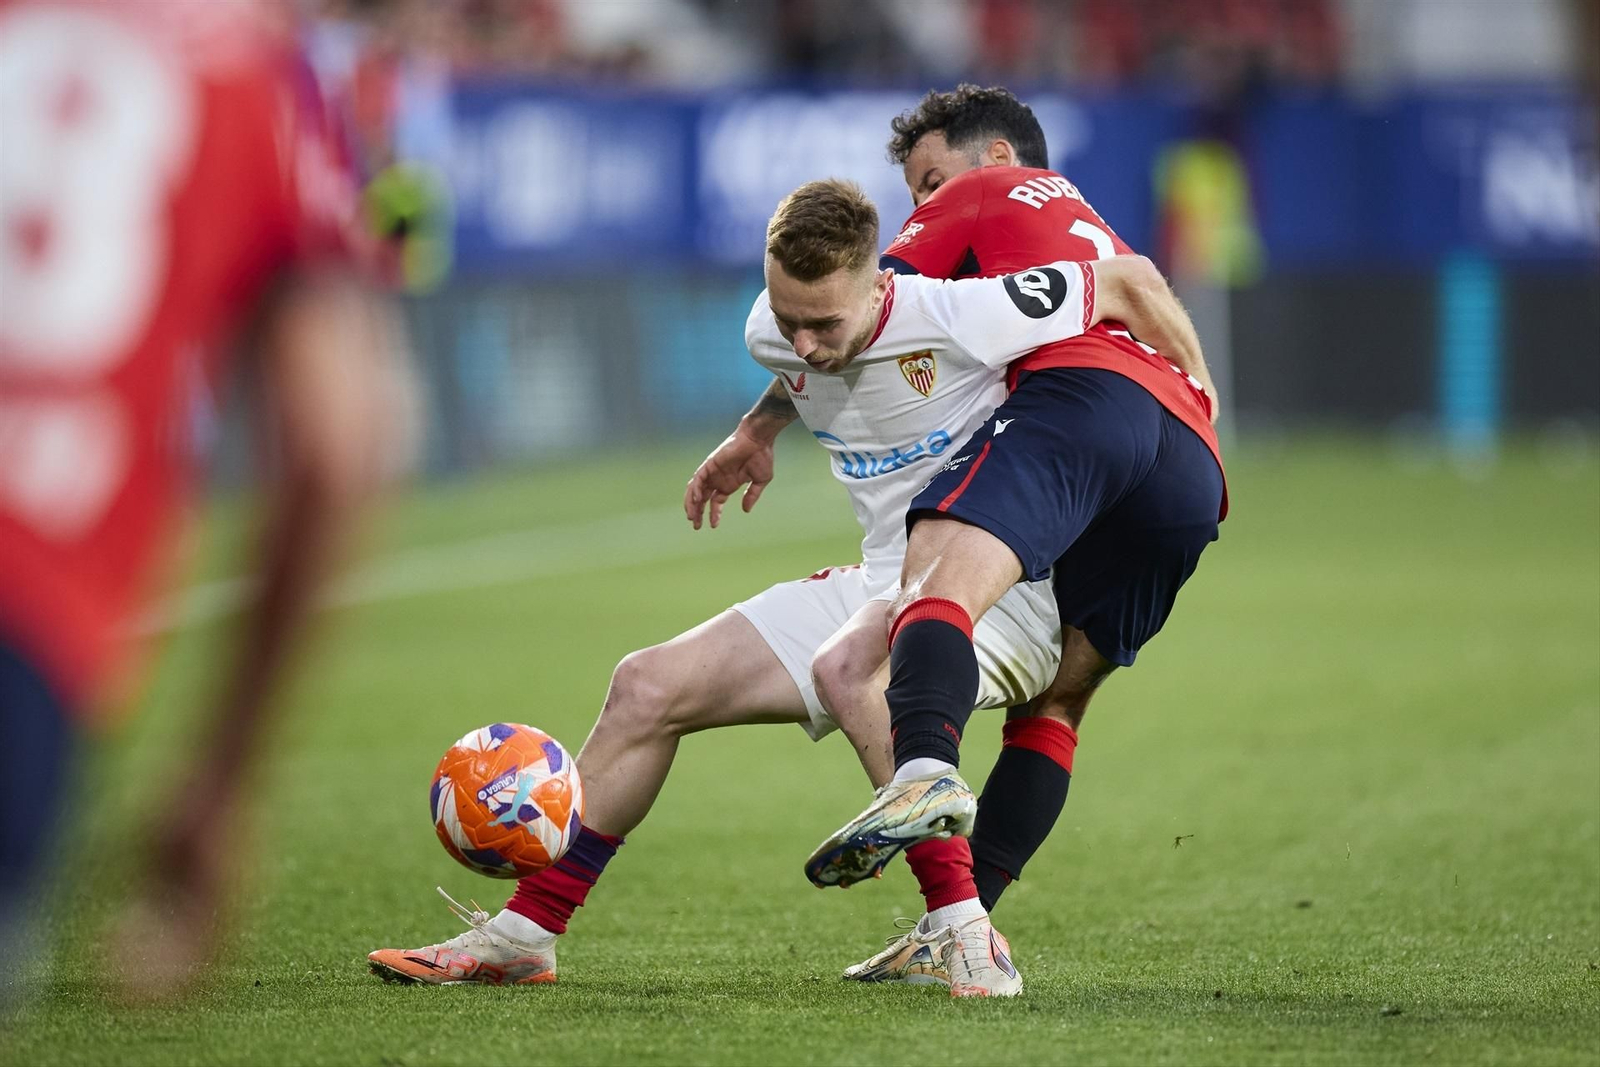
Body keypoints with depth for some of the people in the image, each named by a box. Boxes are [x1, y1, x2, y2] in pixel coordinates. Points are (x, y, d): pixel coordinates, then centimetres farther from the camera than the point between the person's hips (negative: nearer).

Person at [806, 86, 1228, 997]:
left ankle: (927, 772, -58)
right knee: (1056, 700, 13)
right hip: (1195, 469, 7)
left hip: (1083, 390, -7)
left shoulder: (986, 192, 26)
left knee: (942, 568, -28)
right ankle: (971, 925, -2)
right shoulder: (1110, 245, 46)